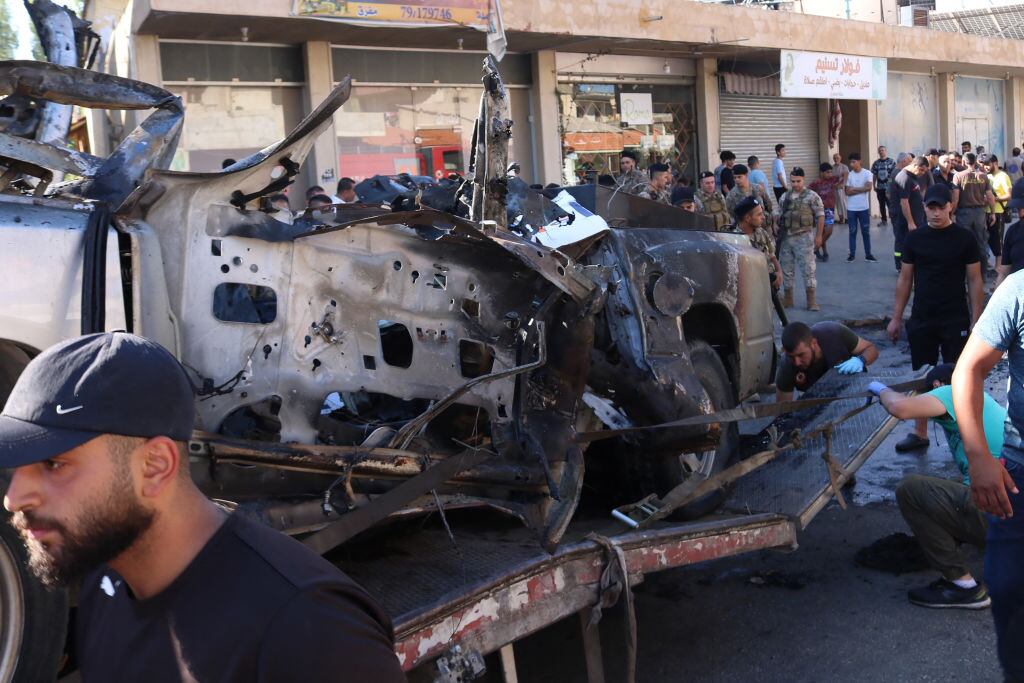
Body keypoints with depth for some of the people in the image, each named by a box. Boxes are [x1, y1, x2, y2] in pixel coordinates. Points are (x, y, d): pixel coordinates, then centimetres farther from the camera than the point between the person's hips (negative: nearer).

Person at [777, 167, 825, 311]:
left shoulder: (811, 196, -4)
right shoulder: (784, 197, 11)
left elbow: (820, 216, -4)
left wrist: (818, 236, -9)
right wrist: (779, 234, 13)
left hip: (804, 237, -5)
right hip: (786, 237, 5)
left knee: (808, 268, -4)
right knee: (787, 268, 10)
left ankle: (811, 300, 0)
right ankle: (788, 298, 21)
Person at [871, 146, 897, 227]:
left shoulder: (891, 162, -4)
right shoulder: (876, 163, 6)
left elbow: (894, 174, -6)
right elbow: (874, 175, 10)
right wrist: (874, 186, 8)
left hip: (889, 187, -4)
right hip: (879, 187, 4)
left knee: (890, 204, -4)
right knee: (881, 204, 11)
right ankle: (884, 219, 21)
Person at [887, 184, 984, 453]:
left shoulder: (964, 238, -5)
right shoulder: (914, 238, 3)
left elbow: (975, 281, -3)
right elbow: (905, 279, 8)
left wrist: (976, 320, -8)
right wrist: (896, 318, 7)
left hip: (955, 321, -3)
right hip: (921, 320, 3)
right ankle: (919, 433, 21)